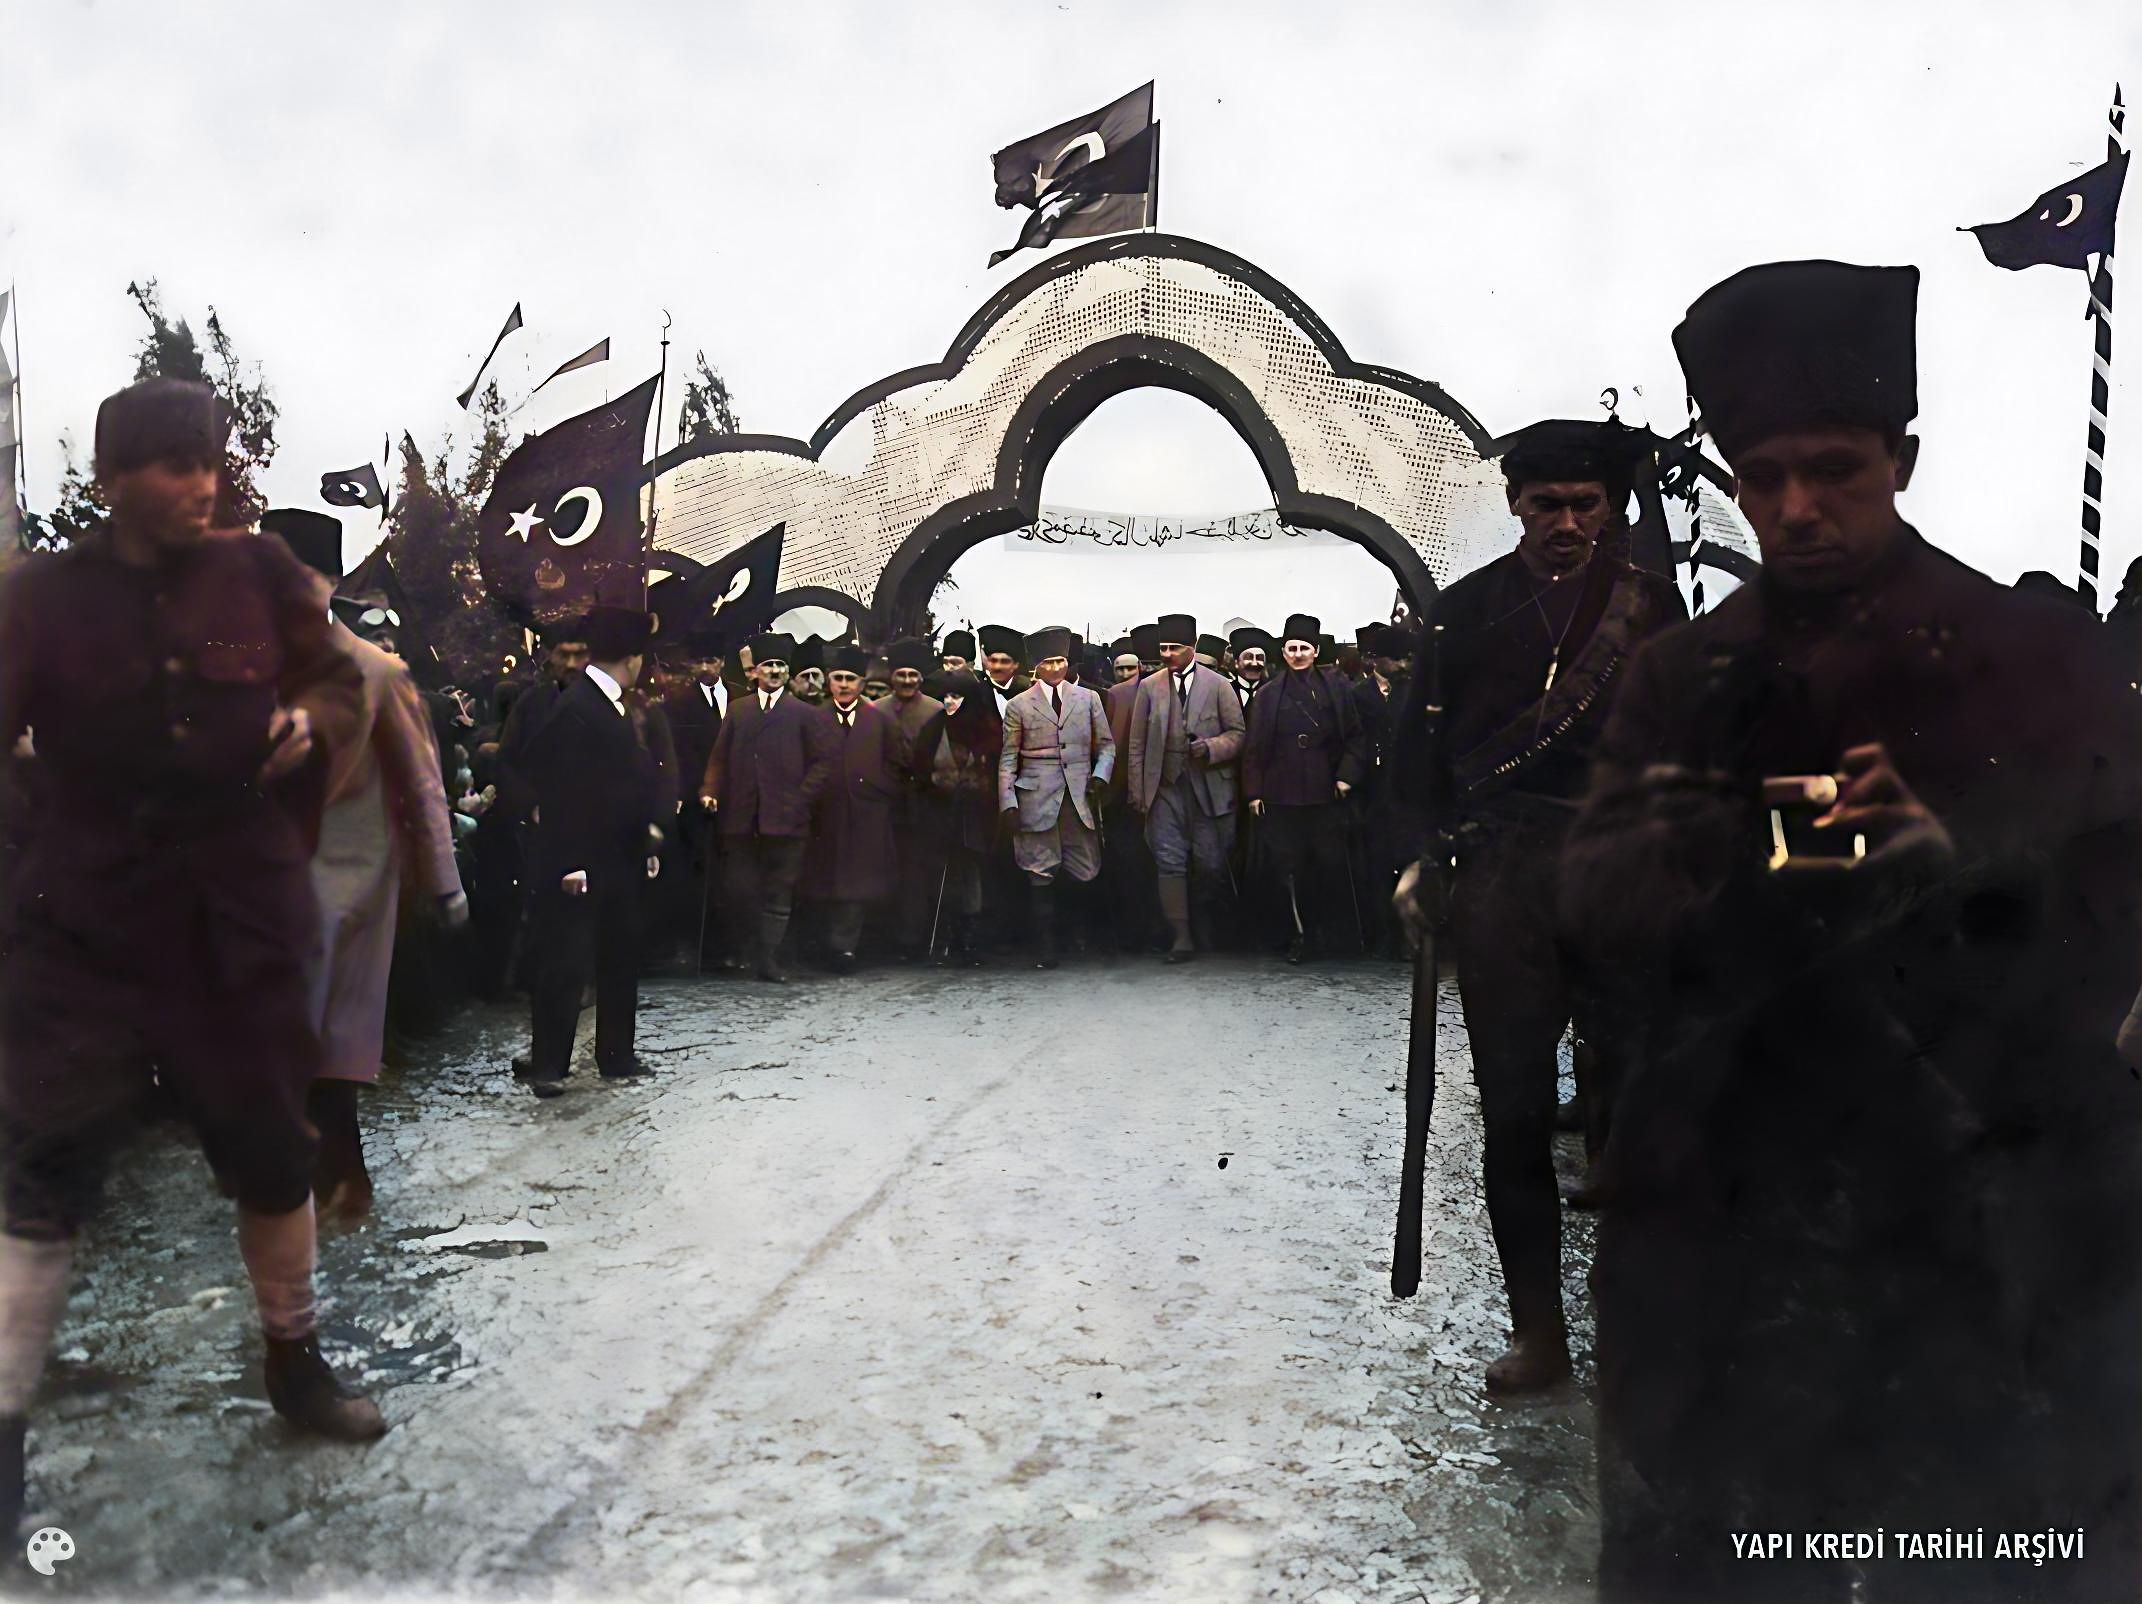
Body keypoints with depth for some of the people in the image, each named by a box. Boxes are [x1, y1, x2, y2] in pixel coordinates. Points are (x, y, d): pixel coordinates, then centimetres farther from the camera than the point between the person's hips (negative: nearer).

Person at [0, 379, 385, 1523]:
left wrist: (313, 720, -9)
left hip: (241, 920, 2)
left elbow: (340, 679, 12)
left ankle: (294, 1361, 35)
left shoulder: (257, 573, 1)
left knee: (272, 1152, 13)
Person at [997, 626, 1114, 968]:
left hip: (1080, 797, 2)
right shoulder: (1019, 705, 7)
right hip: (1037, 798, -2)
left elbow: (1106, 743, 16)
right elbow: (1008, 757, 7)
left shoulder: (1088, 698, 13)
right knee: (1040, 873, -3)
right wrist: (1008, 802, -2)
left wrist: (1100, 774, -3)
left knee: (1087, 871, -2)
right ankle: (1045, 948, 4)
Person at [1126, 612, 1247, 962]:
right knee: (1169, 863, -3)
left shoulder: (1218, 685, 3)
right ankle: (1181, 938, 1)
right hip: (1165, 787, 2)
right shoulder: (1149, 687, 9)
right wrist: (1137, 791, 4)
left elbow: (1237, 733, 3)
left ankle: (1212, 930, 23)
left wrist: (1211, 747, -16)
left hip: (1208, 787, -2)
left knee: (1211, 863, 2)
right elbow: (1137, 745, 9)